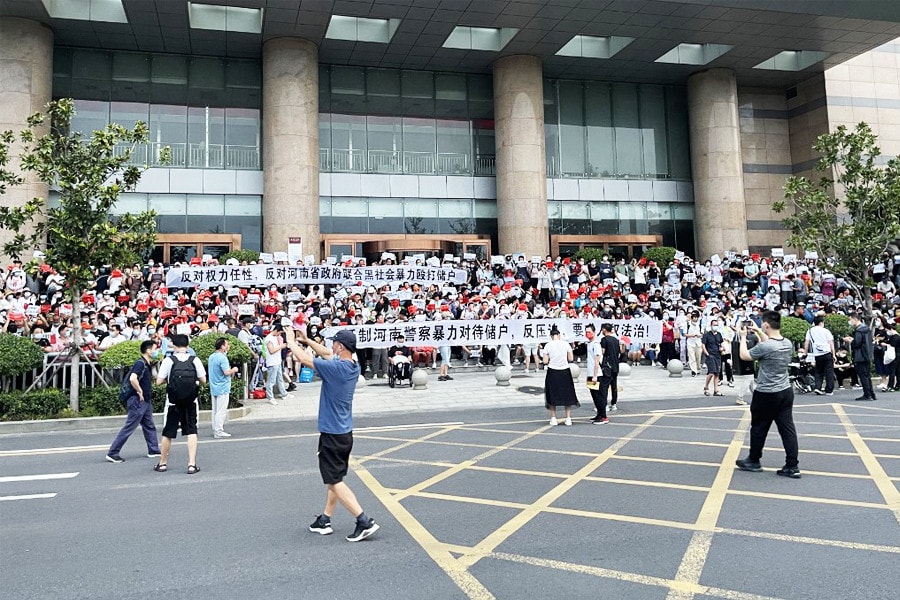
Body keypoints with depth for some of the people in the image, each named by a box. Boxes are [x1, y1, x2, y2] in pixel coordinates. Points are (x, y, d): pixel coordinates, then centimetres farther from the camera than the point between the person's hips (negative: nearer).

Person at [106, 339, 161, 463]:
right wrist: (140, 392, -22)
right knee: (129, 428, -5)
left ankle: (153, 450, 26)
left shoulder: (147, 365, 13)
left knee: (149, 426, 16)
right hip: (138, 401, -10)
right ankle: (112, 453, 1)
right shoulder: (140, 363, -16)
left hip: (146, 401, 10)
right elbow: (132, 378, -33)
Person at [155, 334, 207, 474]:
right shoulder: (195, 360, -4)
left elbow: (159, 381, -8)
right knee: (191, 432, 5)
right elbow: (203, 380, -1)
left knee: (168, 433, 13)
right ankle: (192, 464, -2)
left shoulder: (168, 360, -8)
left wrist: (169, 378, 11)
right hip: (191, 402, 1)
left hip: (173, 402, -1)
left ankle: (163, 463, 27)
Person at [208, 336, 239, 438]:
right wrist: (234, 370, -4)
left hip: (213, 388, 9)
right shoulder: (222, 357, -18)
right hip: (222, 388, -9)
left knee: (215, 410, 14)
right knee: (221, 411, -3)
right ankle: (219, 431, -1)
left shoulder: (212, 356, 10)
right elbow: (226, 372, -23)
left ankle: (215, 429, 19)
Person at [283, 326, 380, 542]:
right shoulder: (353, 367, 3)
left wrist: (290, 340, 1)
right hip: (345, 433, 9)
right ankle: (325, 520, 28)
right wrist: (306, 340, 21)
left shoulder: (336, 368, -23)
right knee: (334, 479, 18)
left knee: (334, 482, -2)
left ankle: (364, 521, -6)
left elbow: (304, 358, -15)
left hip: (332, 435, -9)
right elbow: (327, 354, 20)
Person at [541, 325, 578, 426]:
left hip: (552, 372, -1)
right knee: (567, 395, 11)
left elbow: (545, 362, -7)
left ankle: (553, 418, 12)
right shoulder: (566, 344, -3)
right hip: (565, 372, 1)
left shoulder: (548, 345, -5)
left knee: (552, 395, 10)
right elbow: (570, 359, 0)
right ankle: (568, 418, 10)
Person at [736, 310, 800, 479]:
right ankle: (792, 466, 5)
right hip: (786, 392, 6)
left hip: (766, 395, -6)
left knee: (758, 428, 10)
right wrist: (758, 332, 28)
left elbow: (744, 355, -5)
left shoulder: (764, 347, -22)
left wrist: (743, 337, 9)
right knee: (787, 428, 5)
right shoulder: (788, 343, 1)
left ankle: (753, 461, 24)